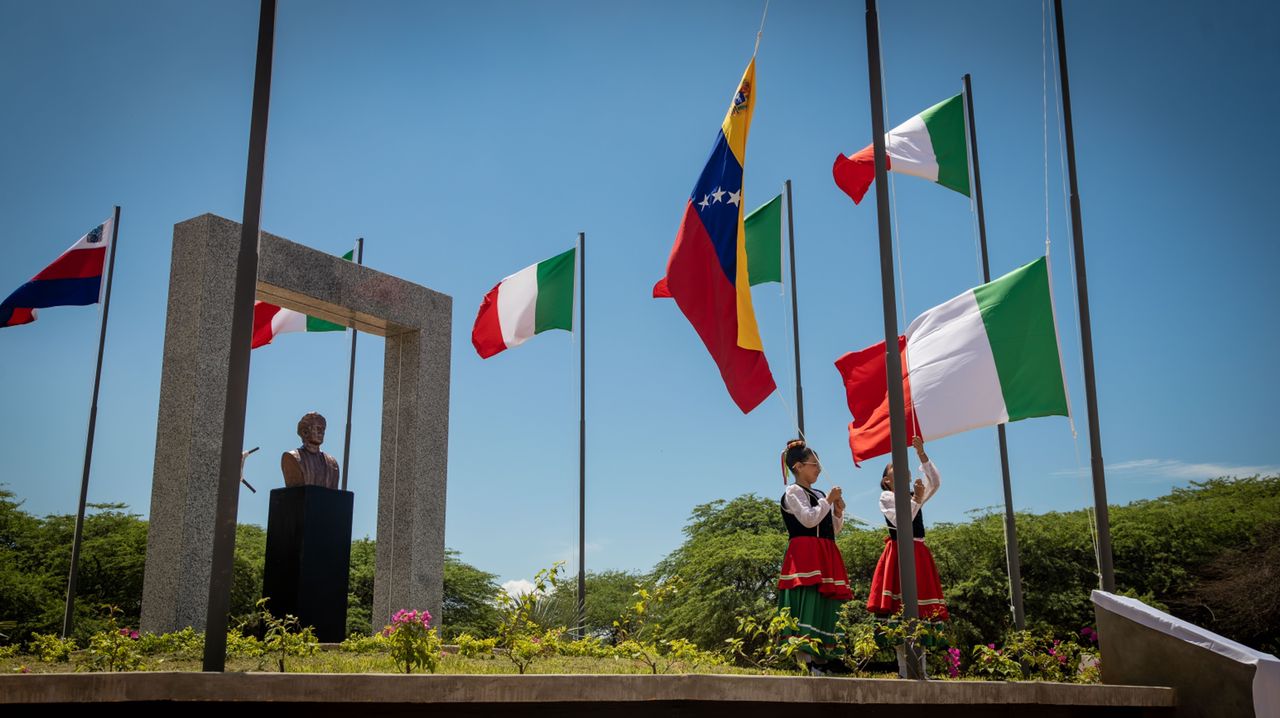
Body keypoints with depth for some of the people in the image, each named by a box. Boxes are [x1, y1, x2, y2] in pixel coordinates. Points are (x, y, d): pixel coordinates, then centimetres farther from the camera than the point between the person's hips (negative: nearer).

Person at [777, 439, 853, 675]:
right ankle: (805, 660, -20)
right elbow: (809, 519, -16)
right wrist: (828, 500, -8)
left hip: (825, 556, 9)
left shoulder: (819, 495, 23)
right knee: (808, 604, -17)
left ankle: (822, 660, 7)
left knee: (826, 606, 5)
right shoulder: (793, 492, -1)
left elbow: (834, 530, 22)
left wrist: (838, 511, 5)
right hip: (805, 555, -9)